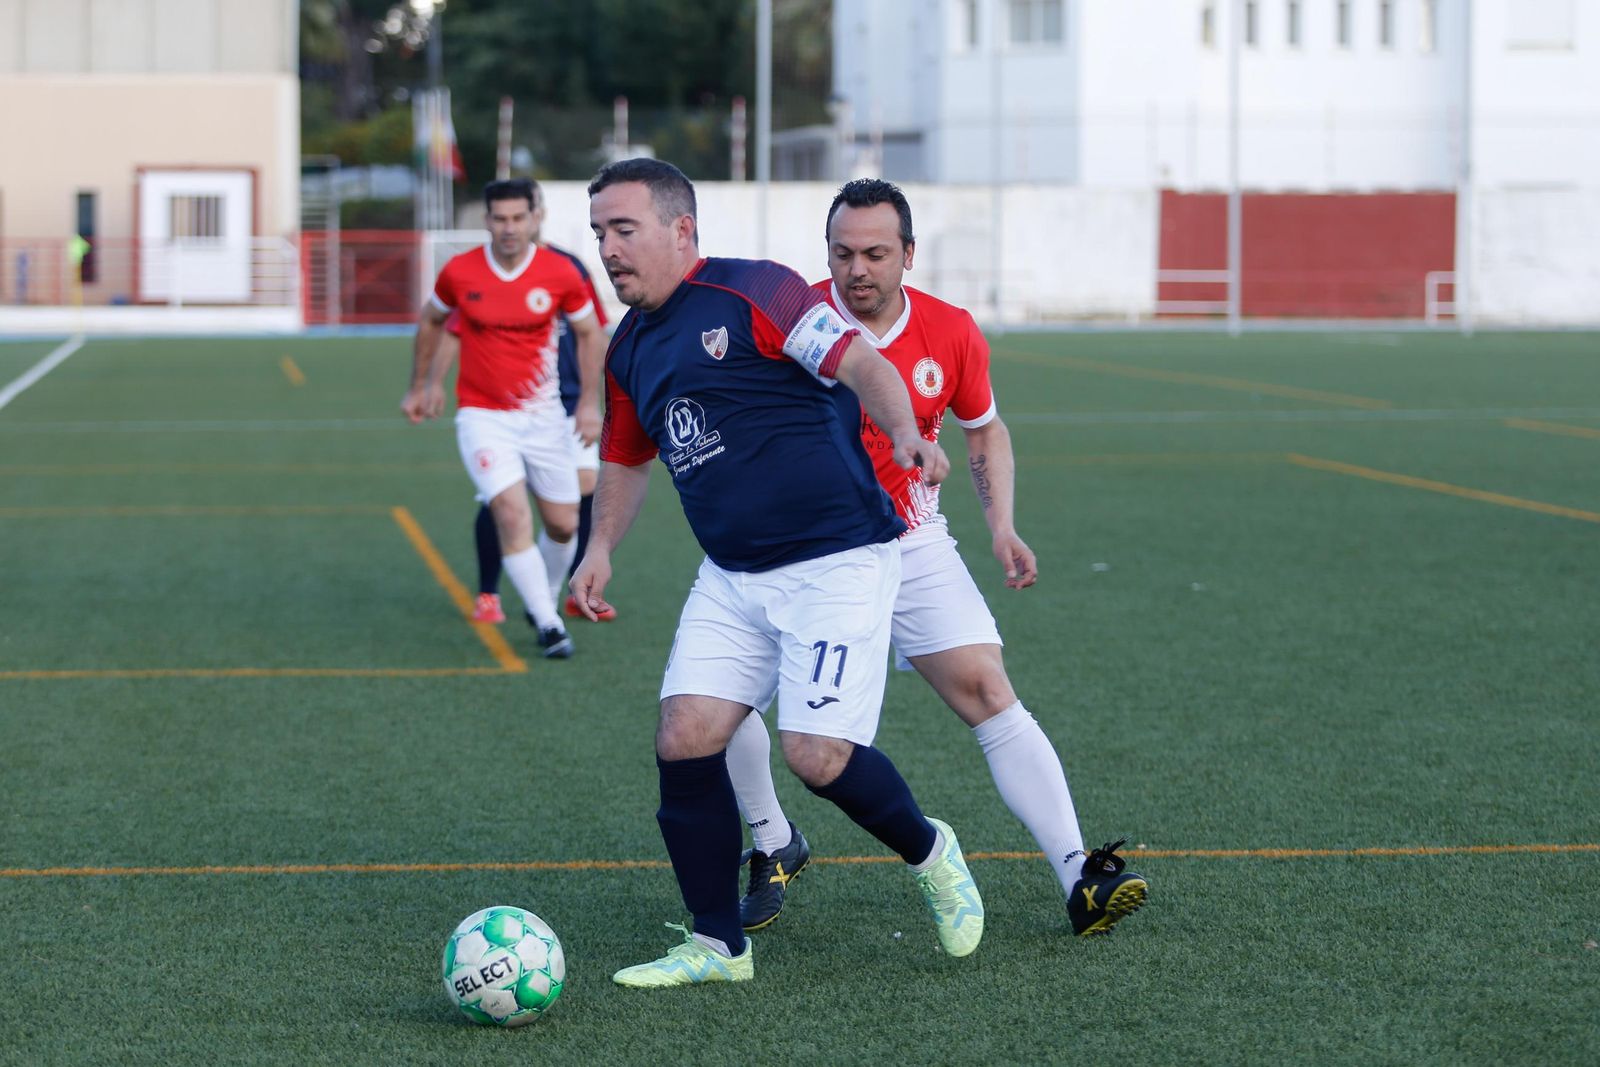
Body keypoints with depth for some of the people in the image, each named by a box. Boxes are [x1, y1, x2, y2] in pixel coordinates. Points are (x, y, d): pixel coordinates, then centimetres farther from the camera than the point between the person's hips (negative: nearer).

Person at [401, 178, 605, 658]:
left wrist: (590, 401, 0)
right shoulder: (459, 272, -8)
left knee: (563, 525, 6)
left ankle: (545, 601, 34)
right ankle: (548, 625, -12)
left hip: (543, 414, 2)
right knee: (512, 515, -19)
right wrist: (421, 386, 17)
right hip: (482, 416, -2)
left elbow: (590, 332, 7)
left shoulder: (560, 274, -8)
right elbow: (430, 321, 12)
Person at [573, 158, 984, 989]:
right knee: (684, 740, -6)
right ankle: (718, 945, 8)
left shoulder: (752, 294, -10)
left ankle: (929, 855, 18)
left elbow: (862, 365, -16)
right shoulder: (628, 350, 13)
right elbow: (626, 456, 28)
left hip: (836, 561, -7)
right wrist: (601, 547, 14)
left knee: (816, 755, -13)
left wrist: (904, 433, -33)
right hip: (731, 578, 7)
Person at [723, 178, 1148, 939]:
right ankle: (775, 847, 13)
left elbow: (986, 431, 12)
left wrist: (1001, 526, -1)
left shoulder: (951, 333, -4)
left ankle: (1079, 879, -15)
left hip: (908, 544, 1)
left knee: (987, 689, -13)